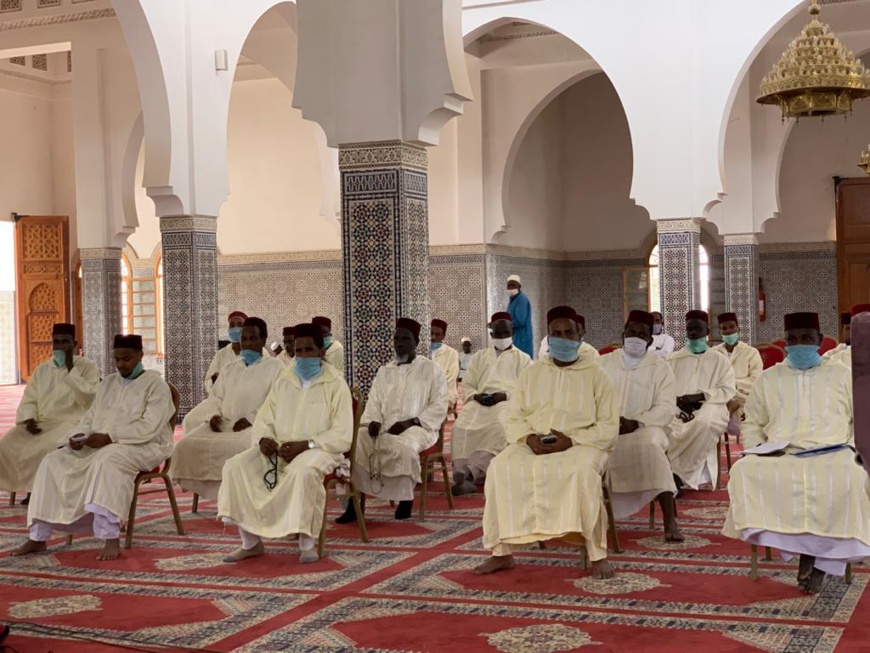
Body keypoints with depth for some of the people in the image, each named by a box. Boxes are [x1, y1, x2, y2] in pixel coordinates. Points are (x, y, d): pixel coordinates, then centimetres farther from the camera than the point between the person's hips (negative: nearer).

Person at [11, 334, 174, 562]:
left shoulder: (156, 385, -3)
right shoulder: (108, 383, 19)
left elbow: (149, 427, -16)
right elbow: (90, 417, 18)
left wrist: (109, 437, -23)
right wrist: (79, 435, -5)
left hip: (142, 447, -7)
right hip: (100, 445, 7)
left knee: (107, 460, -39)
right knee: (54, 463, -11)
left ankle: (111, 539, -39)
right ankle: (38, 538, -10)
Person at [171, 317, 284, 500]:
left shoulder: (275, 366, 8)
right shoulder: (229, 369, 28)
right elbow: (215, 398, 22)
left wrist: (251, 419, -17)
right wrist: (213, 415, -2)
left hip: (255, 426, -6)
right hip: (223, 424, 6)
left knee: (233, 448, -38)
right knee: (187, 445, -19)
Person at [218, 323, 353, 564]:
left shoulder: (335, 385, -2)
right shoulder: (283, 381, 14)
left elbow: (342, 436, -9)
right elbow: (264, 419, 16)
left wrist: (306, 445, -22)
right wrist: (264, 438, -8)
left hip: (318, 450, -5)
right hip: (279, 448, 5)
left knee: (303, 471, -40)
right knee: (236, 467, -18)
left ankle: (307, 542, -26)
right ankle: (251, 542, -11)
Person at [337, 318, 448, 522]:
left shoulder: (431, 369, 5)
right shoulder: (384, 371, 19)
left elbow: (439, 406, -2)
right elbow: (373, 402, 16)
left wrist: (411, 422, -15)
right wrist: (374, 421, -8)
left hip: (418, 428, -4)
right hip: (385, 427, 5)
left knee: (404, 445, -38)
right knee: (356, 440, -23)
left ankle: (406, 498, -16)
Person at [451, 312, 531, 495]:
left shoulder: (523, 359, 18)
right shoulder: (479, 357, 27)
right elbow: (467, 385, 19)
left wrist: (504, 395, -12)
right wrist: (475, 395, -5)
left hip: (509, 402, -3)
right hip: (480, 402, 3)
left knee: (500, 428, -37)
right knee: (462, 427, -30)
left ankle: (470, 471, -47)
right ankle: (463, 477, -39)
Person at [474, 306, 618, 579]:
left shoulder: (596, 375, 4)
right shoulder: (531, 372, 14)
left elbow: (609, 427, -1)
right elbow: (513, 418, 11)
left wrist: (572, 440, -17)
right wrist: (529, 438, -12)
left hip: (581, 444, -3)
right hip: (533, 444, 3)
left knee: (583, 470, -38)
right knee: (501, 467, -27)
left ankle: (598, 555, -28)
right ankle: (501, 552, -21)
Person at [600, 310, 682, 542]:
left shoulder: (660, 368, 7)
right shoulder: (603, 363, 15)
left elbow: (665, 409, -4)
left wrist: (634, 423, -20)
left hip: (645, 428, -2)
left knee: (651, 443, -36)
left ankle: (670, 520, -35)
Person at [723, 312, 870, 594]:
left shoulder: (841, 375, 19)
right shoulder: (768, 378, 21)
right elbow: (752, 425, 19)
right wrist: (757, 449, -2)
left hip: (831, 455, -1)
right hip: (780, 457, 1)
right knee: (745, 471, -32)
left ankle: (823, 557, -22)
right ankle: (802, 548, -27)